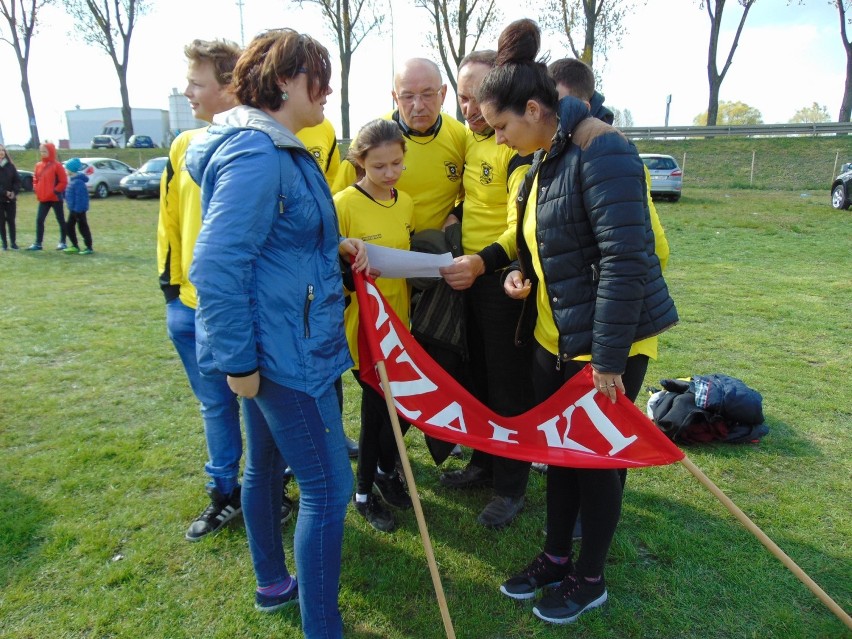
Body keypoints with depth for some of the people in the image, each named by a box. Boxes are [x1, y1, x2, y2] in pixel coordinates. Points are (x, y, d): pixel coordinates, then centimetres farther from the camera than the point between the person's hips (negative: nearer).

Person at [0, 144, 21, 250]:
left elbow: (17, 180, 4)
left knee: (11, 221, 4)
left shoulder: (10, 165, 6)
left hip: (11, 199, 2)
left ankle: (13, 242, 10)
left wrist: (14, 192, -11)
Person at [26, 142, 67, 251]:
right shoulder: (38, 165, 10)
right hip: (43, 199, 6)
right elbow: (35, 179, 18)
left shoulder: (57, 165, -8)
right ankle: (37, 243, 8)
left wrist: (55, 191, -14)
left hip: (55, 198, -6)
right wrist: (36, 190, 3)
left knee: (60, 220, 5)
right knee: (39, 220, 4)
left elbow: (63, 181, -10)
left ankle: (62, 242, 13)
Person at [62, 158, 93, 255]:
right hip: (73, 209, 10)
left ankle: (89, 248, 2)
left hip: (78, 209, -10)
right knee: (69, 226, 14)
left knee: (83, 227, -4)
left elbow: (80, 197, -23)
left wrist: (77, 209, -24)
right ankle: (75, 246, 21)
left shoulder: (78, 181, -20)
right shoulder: (72, 180, 11)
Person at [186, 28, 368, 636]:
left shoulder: (280, 150, 13)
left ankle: (273, 584, 44)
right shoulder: (257, 156, -20)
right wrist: (237, 361, -19)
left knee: (266, 464, 22)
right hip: (285, 351, -11)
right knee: (328, 488, -2)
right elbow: (216, 265, -24)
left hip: (280, 345, 11)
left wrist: (334, 246, 7)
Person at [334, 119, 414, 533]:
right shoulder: (344, 204, -13)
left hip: (399, 320, 6)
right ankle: (364, 492, 24)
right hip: (362, 324, -6)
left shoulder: (406, 202, 7)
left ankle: (387, 471, 37)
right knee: (377, 404, 2)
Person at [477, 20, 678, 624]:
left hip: (607, 340, -9)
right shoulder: (547, 155, 9)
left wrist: (608, 358, -24)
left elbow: (625, 259, -25)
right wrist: (522, 270, 2)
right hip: (555, 335, 9)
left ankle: (590, 580, 30)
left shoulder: (601, 150, -20)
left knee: (595, 456, 7)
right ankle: (556, 557, 38)